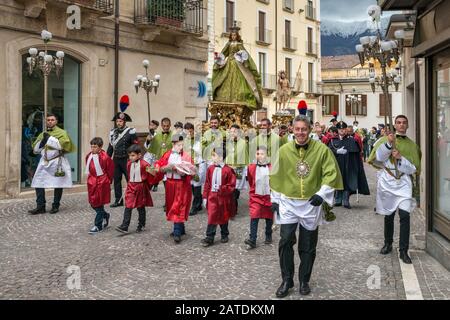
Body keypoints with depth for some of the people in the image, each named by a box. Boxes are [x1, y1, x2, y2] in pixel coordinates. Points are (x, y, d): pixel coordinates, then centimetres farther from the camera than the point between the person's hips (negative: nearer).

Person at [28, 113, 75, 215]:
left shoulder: (61, 132, -1)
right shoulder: (43, 134, 16)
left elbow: (63, 145, -20)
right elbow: (35, 150, 14)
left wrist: (50, 139, -15)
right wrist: (41, 142, -5)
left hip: (57, 162, -5)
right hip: (44, 162, 5)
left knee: (58, 184, 1)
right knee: (38, 183, -1)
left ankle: (55, 206, 14)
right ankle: (40, 206, 6)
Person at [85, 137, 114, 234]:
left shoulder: (105, 157, -16)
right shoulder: (89, 156, 3)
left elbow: (110, 170, -6)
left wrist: (108, 181, 0)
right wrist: (91, 178, 16)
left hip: (102, 182, -7)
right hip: (92, 182, 7)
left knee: (99, 204, -1)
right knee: (93, 203, 11)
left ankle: (98, 226, 7)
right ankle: (105, 216, 35)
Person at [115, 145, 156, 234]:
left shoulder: (144, 164, -13)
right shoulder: (129, 164, 4)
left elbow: (149, 176, -6)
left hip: (140, 187, -4)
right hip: (131, 186, 4)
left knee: (141, 207, 10)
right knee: (128, 207, -4)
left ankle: (141, 225, 24)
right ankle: (124, 227, -6)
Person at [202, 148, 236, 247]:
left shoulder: (228, 170, -11)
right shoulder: (210, 169, 0)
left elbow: (231, 186, -8)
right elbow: (207, 184, 4)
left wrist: (221, 188, -20)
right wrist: (205, 197, 3)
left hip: (223, 197, -2)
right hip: (212, 196, 2)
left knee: (223, 217, 13)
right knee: (211, 217, -3)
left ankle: (224, 235, 31)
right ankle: (209, 238, 3)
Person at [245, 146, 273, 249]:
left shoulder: (271, 168, -5)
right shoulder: (251, 167, -1)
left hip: (268, 196, 0)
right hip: (256, 196, 0)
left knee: (269, 218, 12)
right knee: (254, 217, -11)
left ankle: (268, 237, 30)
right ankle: (252, 240, -14)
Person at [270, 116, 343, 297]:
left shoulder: (322, 149, -6)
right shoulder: (284, 150, -1)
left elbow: (331, 173, -5)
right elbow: (276, 176, 7)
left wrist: (322, 194, -15)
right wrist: (275, 199, 7)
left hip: (311, 203, 0)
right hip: (288, 203, 1)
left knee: (308, 246, 8)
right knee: (285, 241, -6)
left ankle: (304, 281, 24)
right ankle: (287, 281, 9)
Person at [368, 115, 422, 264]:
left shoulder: (411, 145, 7)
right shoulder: (385, 139, 6)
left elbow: (414, 168, 2)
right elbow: (378, 157, -9)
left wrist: (400, 157, -13)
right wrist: (388, 144, -20)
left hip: (404, 182, 0)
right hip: (387, 181, 0)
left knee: (404, 215, -13)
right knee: (388, 215, 11)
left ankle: (403, 250, -5)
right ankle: (388, 244, 29)